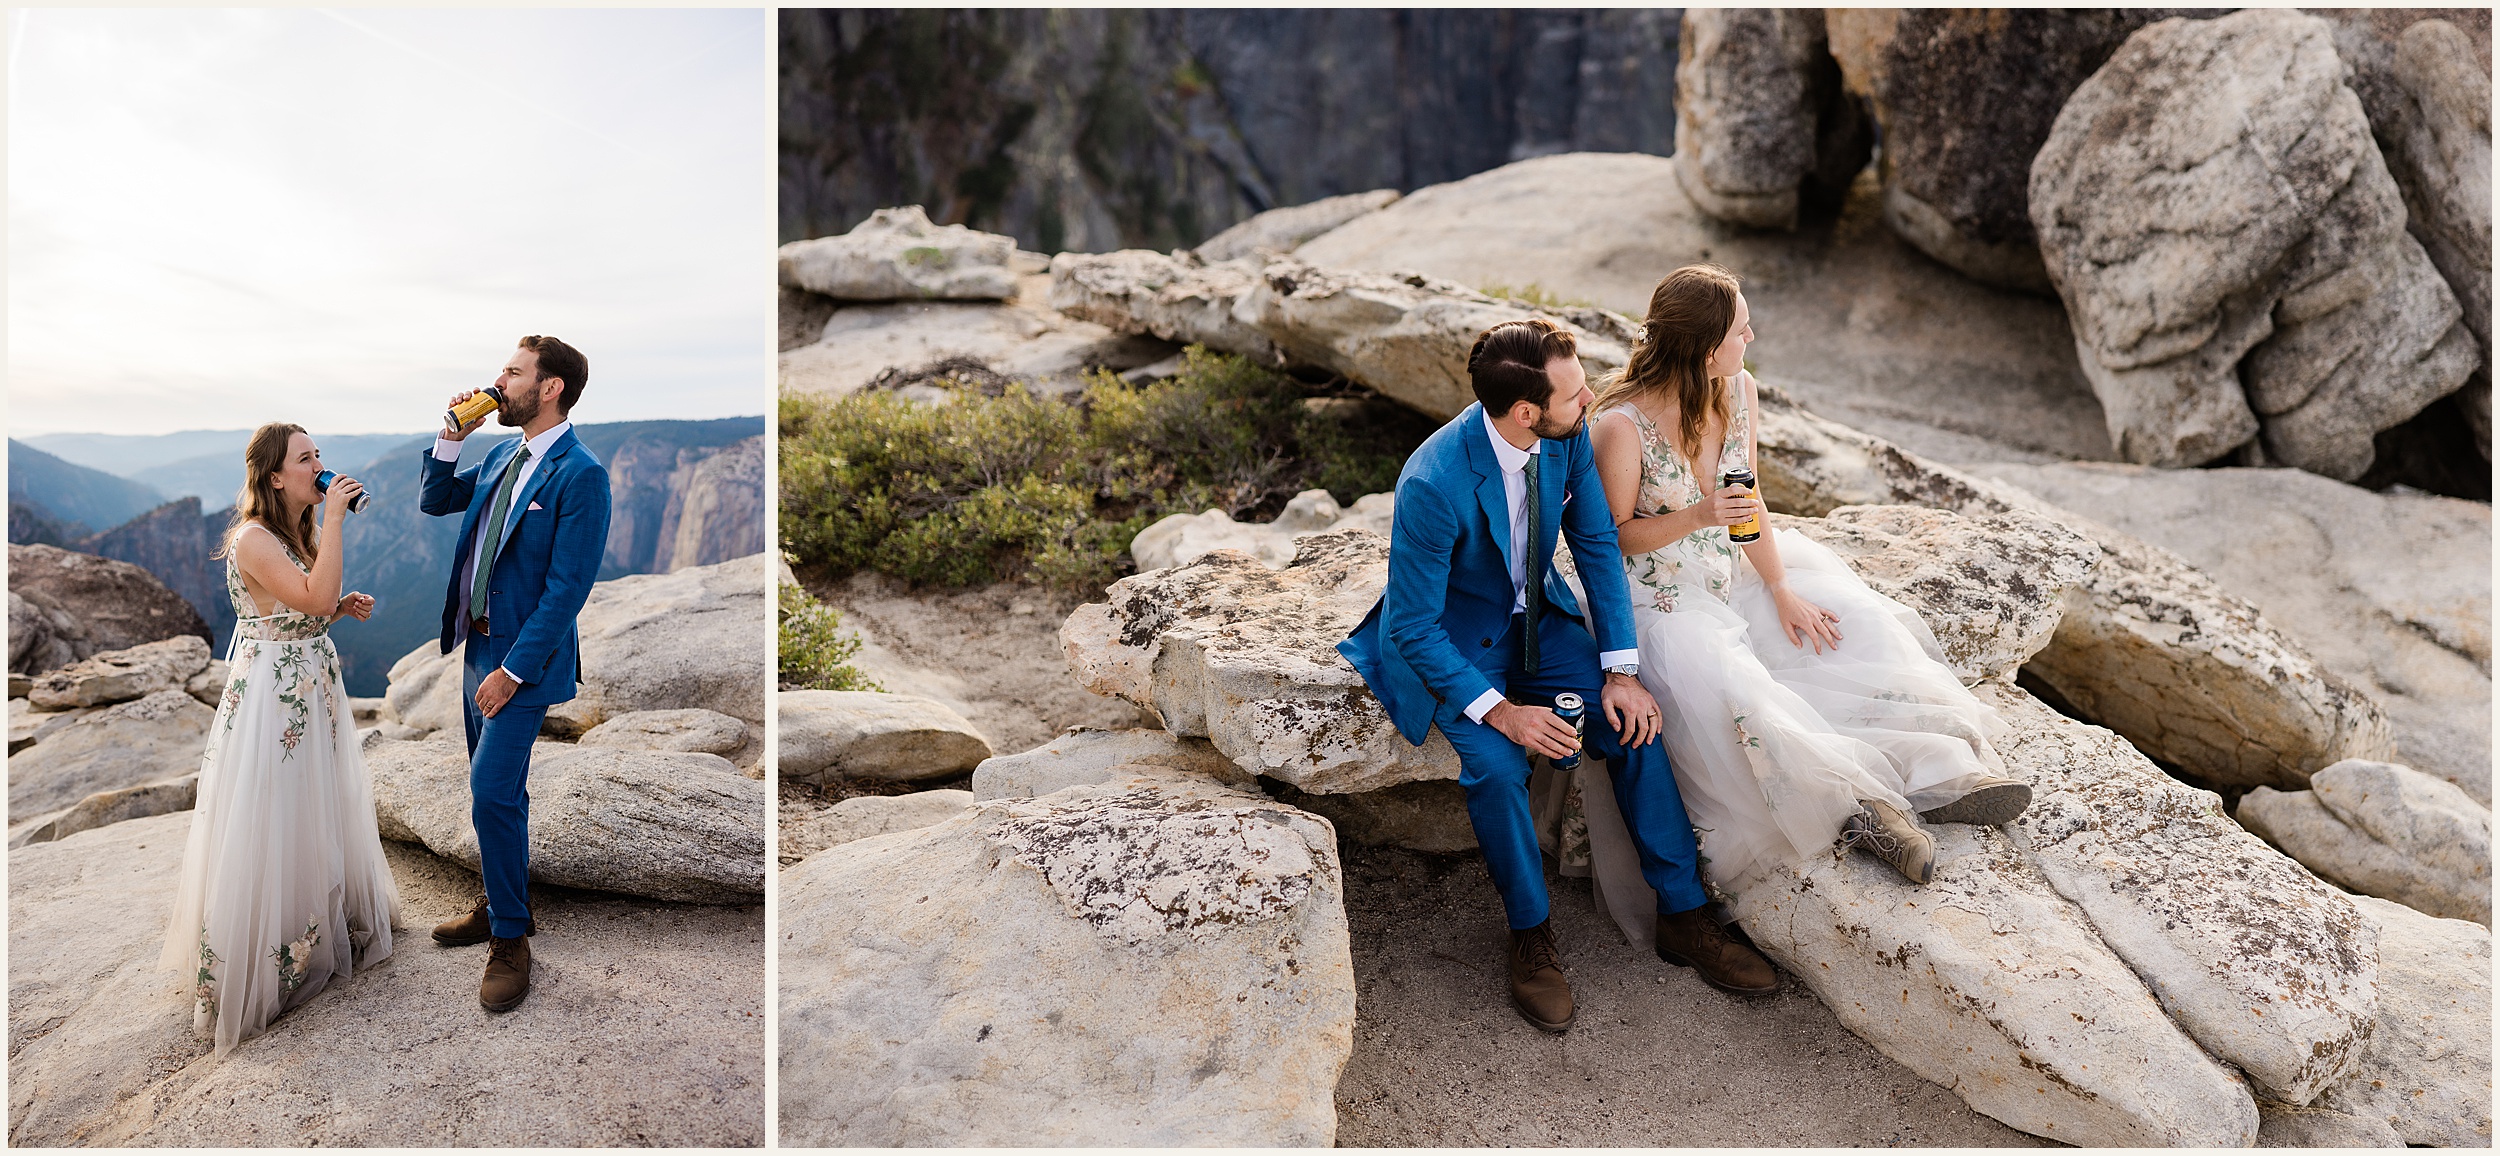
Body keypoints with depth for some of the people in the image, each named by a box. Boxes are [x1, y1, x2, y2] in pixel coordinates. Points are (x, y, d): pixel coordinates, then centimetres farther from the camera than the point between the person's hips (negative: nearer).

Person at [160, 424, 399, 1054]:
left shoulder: (303, 534, 8)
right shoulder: (253, 539, -20)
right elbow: (315, 597, -32)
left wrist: (343, 607, 0)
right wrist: (335, 518, -28)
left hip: (314, 692, 9)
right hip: (269, 699, -9)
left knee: (319, 811, 19)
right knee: (269, 829, 1)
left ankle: (324, 926, 36)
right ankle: (259, 968, 14)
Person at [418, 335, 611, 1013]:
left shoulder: (580, 475, -18)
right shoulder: (503, 456, 8)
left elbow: (568, 587, -20)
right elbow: (434, 502, 21)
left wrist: (513, 669, -19)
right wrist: (452, 437, 5)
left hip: (524, 657, -8)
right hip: (478, 643, 8)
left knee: (493, 795, -9)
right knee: (495, 792, 17)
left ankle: (510, 942, 5)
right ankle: (501, 908, 32)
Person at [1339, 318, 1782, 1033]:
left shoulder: (1568, 435, -14)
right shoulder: (1432, 484, -31)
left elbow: (1597, 544, -3)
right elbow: (1415, 626, -23)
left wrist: (1619, 669, -11)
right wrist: (1498, 710, -30)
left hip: (1536, 618, 5)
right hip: (1449, 641, -5)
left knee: (1634, 721, -14)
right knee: (1496, 763, -28)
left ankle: (1683, 917, 2)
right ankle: (1531, 937, -3)